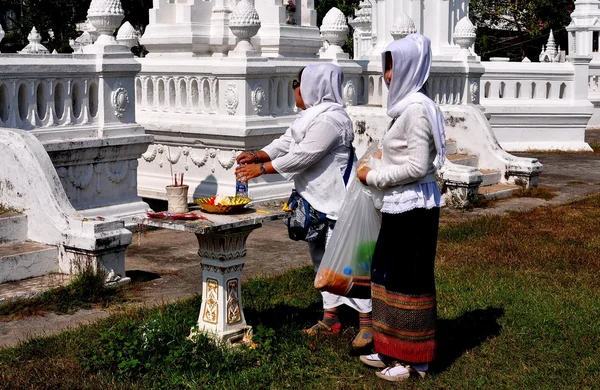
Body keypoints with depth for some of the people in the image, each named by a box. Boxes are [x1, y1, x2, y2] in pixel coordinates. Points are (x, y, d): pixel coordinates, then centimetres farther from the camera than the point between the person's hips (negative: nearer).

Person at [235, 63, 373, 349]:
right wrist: (258, 155, -4)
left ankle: (367, 322, 2)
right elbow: (286, 143, 13)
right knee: (322, 258, 15)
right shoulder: (311, 115, 12)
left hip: (335, 203, -11)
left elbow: (301, 157, -23)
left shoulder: (329, 119, -21)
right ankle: (330, 318, 25)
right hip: (316, 200, 11)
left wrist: (260, 169, -17)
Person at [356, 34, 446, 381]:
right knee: (388, 273, 16)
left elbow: (418, 167, -21)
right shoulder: (407, 105, 10)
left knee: (409, 279, 1)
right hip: (401, 207, 10)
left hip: (413, 209, -10)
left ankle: (414, 360, 14)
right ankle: (394, 351, 28)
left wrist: (374, 177, -12)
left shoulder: (416, 108, -18)